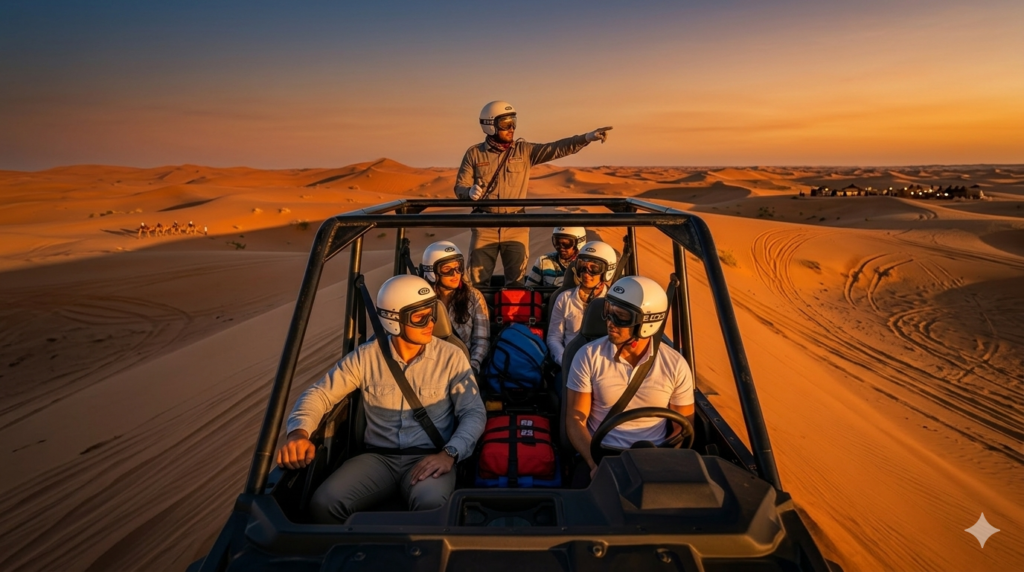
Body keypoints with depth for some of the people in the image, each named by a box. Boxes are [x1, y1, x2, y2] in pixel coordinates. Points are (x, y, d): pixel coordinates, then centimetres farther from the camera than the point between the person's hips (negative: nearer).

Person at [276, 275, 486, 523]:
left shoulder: (451, 357, -3)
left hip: (428, 457, -1)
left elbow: (474, 412, -3)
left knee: (431, 504, -35)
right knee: (324, 503, -24)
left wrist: (450, 453, -21)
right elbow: (319, 393, 1)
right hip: (379, 457, 2)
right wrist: (299, 432, -21)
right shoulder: (366, 356, 0)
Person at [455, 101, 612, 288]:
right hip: (485, 225, -1)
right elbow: (459, 187, 1)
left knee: (516, 282, 8)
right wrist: (470, 192, -23)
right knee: (478, 281, 7)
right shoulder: (474, 154, 1)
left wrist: (587, 137, -21)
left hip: (516, 226, 1)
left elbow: (557, 149, -8)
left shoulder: (524, 151, 3)